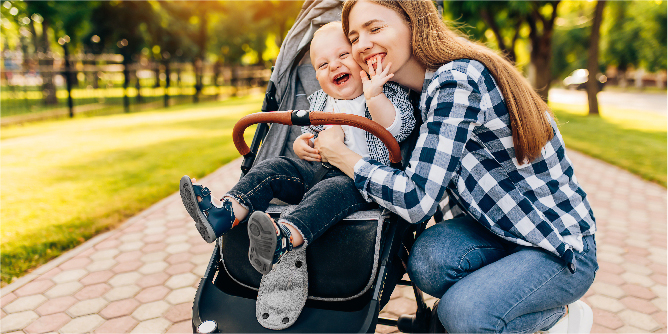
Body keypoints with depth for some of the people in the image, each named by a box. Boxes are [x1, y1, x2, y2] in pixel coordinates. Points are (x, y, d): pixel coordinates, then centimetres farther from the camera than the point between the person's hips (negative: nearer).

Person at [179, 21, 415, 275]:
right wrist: (301, 144, 3)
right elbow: (308, 132, 27)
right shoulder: (319, 102, 16)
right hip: (317, 169, 6)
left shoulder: (388, 93, -1)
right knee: (275, 168, -12)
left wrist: (374, 96, -30)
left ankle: (285, 237, -60)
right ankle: (226, 212, -26)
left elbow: (397, 130, -17)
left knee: (334, 190, -36)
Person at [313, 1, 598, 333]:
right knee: (427, 258, -21)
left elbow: (417, 199, -29)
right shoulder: (434, 85, 3)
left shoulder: (457, 82, -25)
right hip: (500, 228, 7)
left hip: (563, 247, -6)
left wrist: (340, 155, -15)